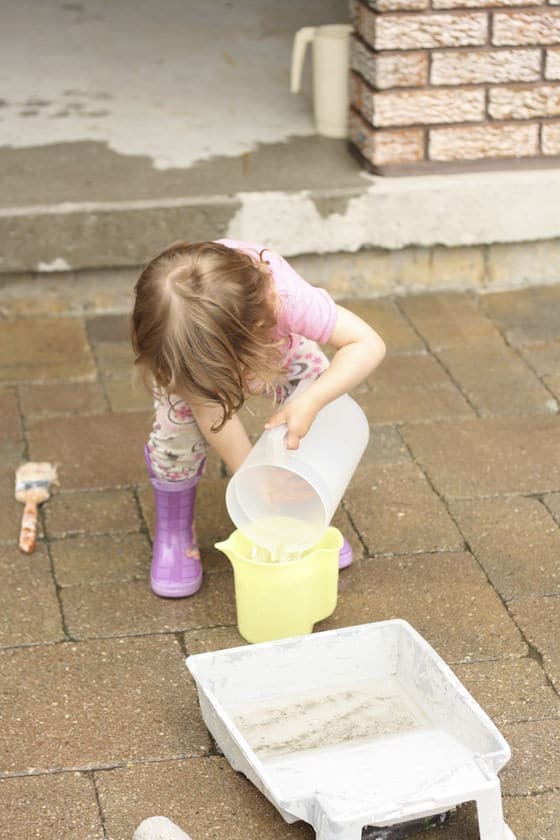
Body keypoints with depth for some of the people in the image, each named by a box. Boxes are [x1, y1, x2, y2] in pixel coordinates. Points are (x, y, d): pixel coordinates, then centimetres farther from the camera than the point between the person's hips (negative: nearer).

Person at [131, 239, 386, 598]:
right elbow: (213, 415, -35)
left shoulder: (286, 296, -48)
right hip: (191, 356, -1)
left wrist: (310, 401, -52)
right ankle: (174, 532, 3)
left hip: (277, 347, 1)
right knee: (177, 427, -25)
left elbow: (368, 345, -41)